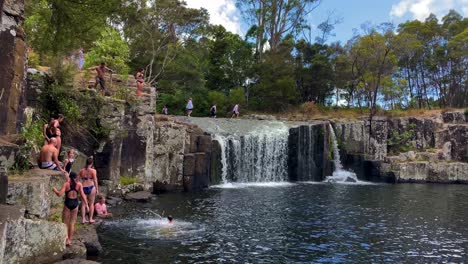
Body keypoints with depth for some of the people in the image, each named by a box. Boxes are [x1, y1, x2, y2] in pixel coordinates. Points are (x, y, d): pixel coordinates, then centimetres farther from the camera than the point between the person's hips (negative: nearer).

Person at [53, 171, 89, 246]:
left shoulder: (66, 184, -7)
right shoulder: (79, 184, -2)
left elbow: (60, 194, -12)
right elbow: (82, 195, -7)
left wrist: (54, 190, 7)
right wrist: (86, 204, -3)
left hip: (67, 203, -2)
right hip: (75, 204, 2)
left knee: (65, 222, 10)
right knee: (72, 223, 12)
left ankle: (66, 236, -13)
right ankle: (69, 240, 17)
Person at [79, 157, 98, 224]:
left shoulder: (81, 170, 3)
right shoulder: (93, 171, -7)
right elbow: (95, 181, -7)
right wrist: (97, 189, -1)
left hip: (83, 188, 3)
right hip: (91, 187, -3)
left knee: (83, 204, 10)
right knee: (91, 204, 9)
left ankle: (83, 219, 13)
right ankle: (90, 219, 11)